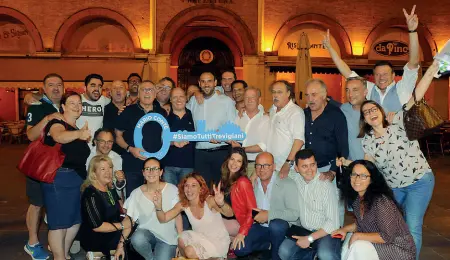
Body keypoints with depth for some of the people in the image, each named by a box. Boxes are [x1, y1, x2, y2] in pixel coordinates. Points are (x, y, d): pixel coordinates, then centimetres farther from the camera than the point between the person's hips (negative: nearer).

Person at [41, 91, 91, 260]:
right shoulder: (57, 123, -9)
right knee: (59, 221, -4)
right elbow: (59, 136, -35)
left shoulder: (78, 128, 15)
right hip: (59, 178, -8)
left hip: (77, 179, 8)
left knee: (75, 220, 13)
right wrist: (78, 134, -52)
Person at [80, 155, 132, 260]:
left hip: (111, 235, 8)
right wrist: (122, 225, -16)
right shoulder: (91, 194, -24)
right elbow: (96, 226, -26)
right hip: (96, 242, -8)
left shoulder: (110, 189, 3)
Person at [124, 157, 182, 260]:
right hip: (146, 232, 2)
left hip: (168, 238, -1)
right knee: (137, 239, -31)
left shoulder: (172, 189, -10)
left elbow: (178, 217, -4)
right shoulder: (136, 193, -4)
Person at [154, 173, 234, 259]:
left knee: (189, 251, -23)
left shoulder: (209, 201, -26)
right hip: (202, 240, 5)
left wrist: (221, 204, -63)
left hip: (219, 242, -5)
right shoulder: (183, 204, -10)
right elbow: (163, 219, -13)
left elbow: (230, 214, -40)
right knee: (182, 239, -21)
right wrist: (158, 206, -35)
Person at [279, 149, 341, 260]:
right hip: (303, 230, 5)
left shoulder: (327, 186, -17)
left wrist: (309, 238, -19)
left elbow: (333, 223, -17)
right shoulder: (296, 179, -3)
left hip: (325, 232, -5)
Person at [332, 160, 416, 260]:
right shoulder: (357, 199, 0)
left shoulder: (381, 201, -25)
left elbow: (387, 237, -25)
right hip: (379, 245, 8)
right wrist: (345, 229, 0)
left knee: (359, 247, -27)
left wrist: (357, 235, -21)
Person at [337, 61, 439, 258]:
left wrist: (434, 66, -28)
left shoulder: (397, 123, -11)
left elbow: (417, 95, -20)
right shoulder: (367, 140, -2)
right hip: (392, 186, 4)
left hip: (419, 182, -4)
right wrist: (347, 163, -17)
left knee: (412, 227, -11)